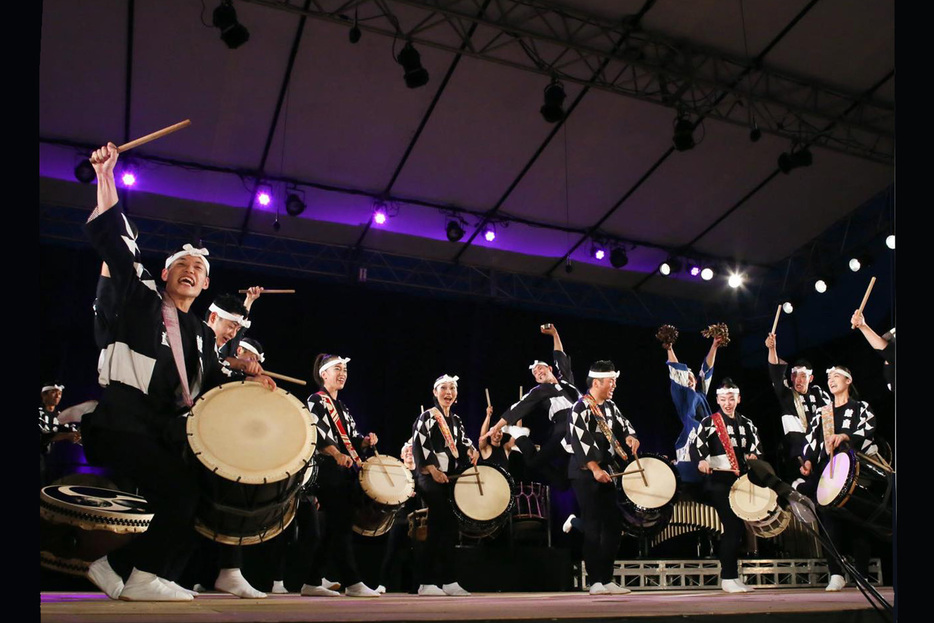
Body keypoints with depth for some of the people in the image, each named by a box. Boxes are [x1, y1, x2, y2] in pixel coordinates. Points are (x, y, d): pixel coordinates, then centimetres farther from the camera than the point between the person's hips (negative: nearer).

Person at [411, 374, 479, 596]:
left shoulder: (456, 420, 18)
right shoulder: (427, 416, -3)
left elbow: (463, 441, 18)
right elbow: (419, 444, -13)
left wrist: (472, 451, -5)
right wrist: (433, 470, -20)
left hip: (451, 478, 7)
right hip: (431, 478, -7)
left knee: (451, 527, 7)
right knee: (438, 527, -9)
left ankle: (449, 581, 14)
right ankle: (427, 583, -2)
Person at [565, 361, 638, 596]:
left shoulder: (610, 406, 12)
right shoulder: (581, 408, -12)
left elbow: (623, 424, 17)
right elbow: (580, 441, -19)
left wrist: (630, 436, -7)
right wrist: (595, 469, -25)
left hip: (607, 473, 8)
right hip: (585, 474, -8)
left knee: (614, 526, 8)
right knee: (593, 528, -5)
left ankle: (607, 579, 18)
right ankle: (596, 582, 4)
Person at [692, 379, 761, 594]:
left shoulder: (746, 424, 15)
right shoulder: (709, 422, -2)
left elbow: (756, 447, 19)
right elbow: (696, 447, -12)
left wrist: (753, 456, -3)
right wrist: (701, 461, -31)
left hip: (742, 480, 6)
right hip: (719, 481, -6)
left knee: (740, 527, 8)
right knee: (733, 526, -11)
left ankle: (731, 576, 20)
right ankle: (728, 578, -1)